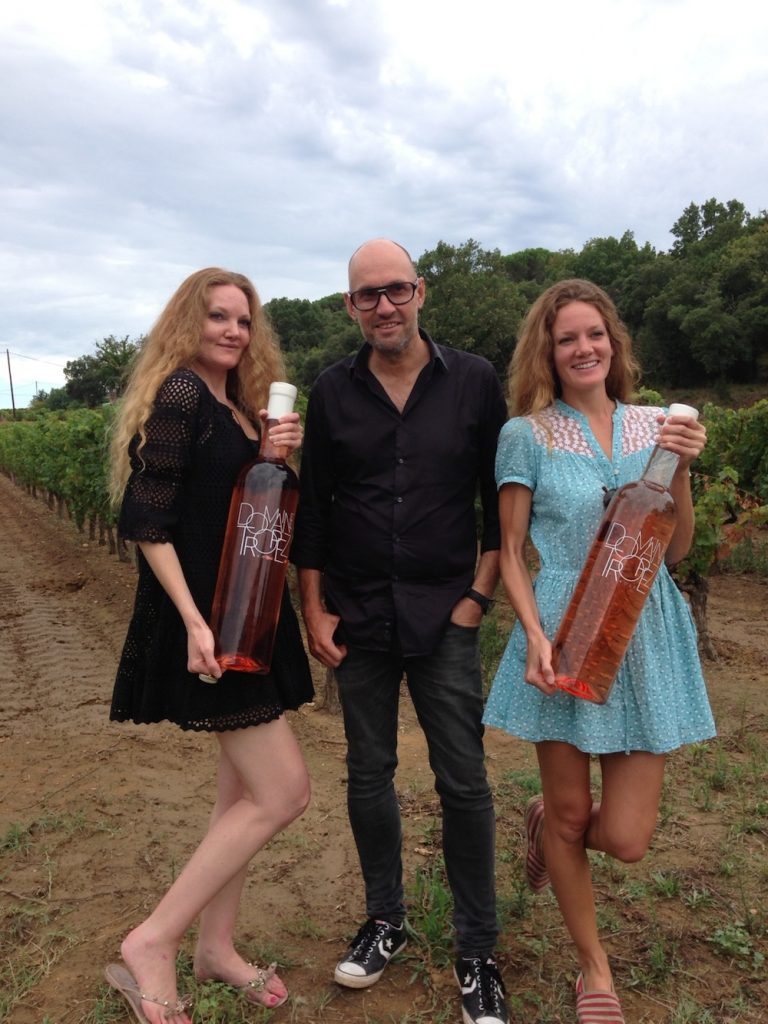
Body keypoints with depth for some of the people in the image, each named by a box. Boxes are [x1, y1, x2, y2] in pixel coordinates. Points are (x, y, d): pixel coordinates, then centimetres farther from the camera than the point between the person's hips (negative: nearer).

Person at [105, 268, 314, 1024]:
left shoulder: (238, 405, 14)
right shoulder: (178, 396, -12)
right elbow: (146, 522, -18)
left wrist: (276, 457, -3)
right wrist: (194, 622, -25)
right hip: (205, 622, -9)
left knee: (244, 792, 14)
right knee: (283, 794, -7)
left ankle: (215, 948, 31)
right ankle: (150, 946, 7)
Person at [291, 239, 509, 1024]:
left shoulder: (474, 383, -2)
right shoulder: (331, 393, 2)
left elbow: (501, 500, 2)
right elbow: (312, 507, 5)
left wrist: (480, 594, -5)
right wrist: (314, 610, 1)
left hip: (443, 615, -1)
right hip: (358, 618, 2)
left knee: (464, 783, 3)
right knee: (368, 775, 12)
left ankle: (476, 952, 22)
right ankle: (385, 921, 34)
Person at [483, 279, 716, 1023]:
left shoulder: (653, 426, 6)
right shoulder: (526, 436, -3)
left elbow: (676, 550, 6)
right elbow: (510, 552, -2)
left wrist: (681, 469, -9)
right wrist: (535, 637, -15)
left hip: (646, 636, 3)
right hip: (565, 637, -2)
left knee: (625, 837, 3)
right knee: (570, 815, 11)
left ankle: (545, 822, 39)